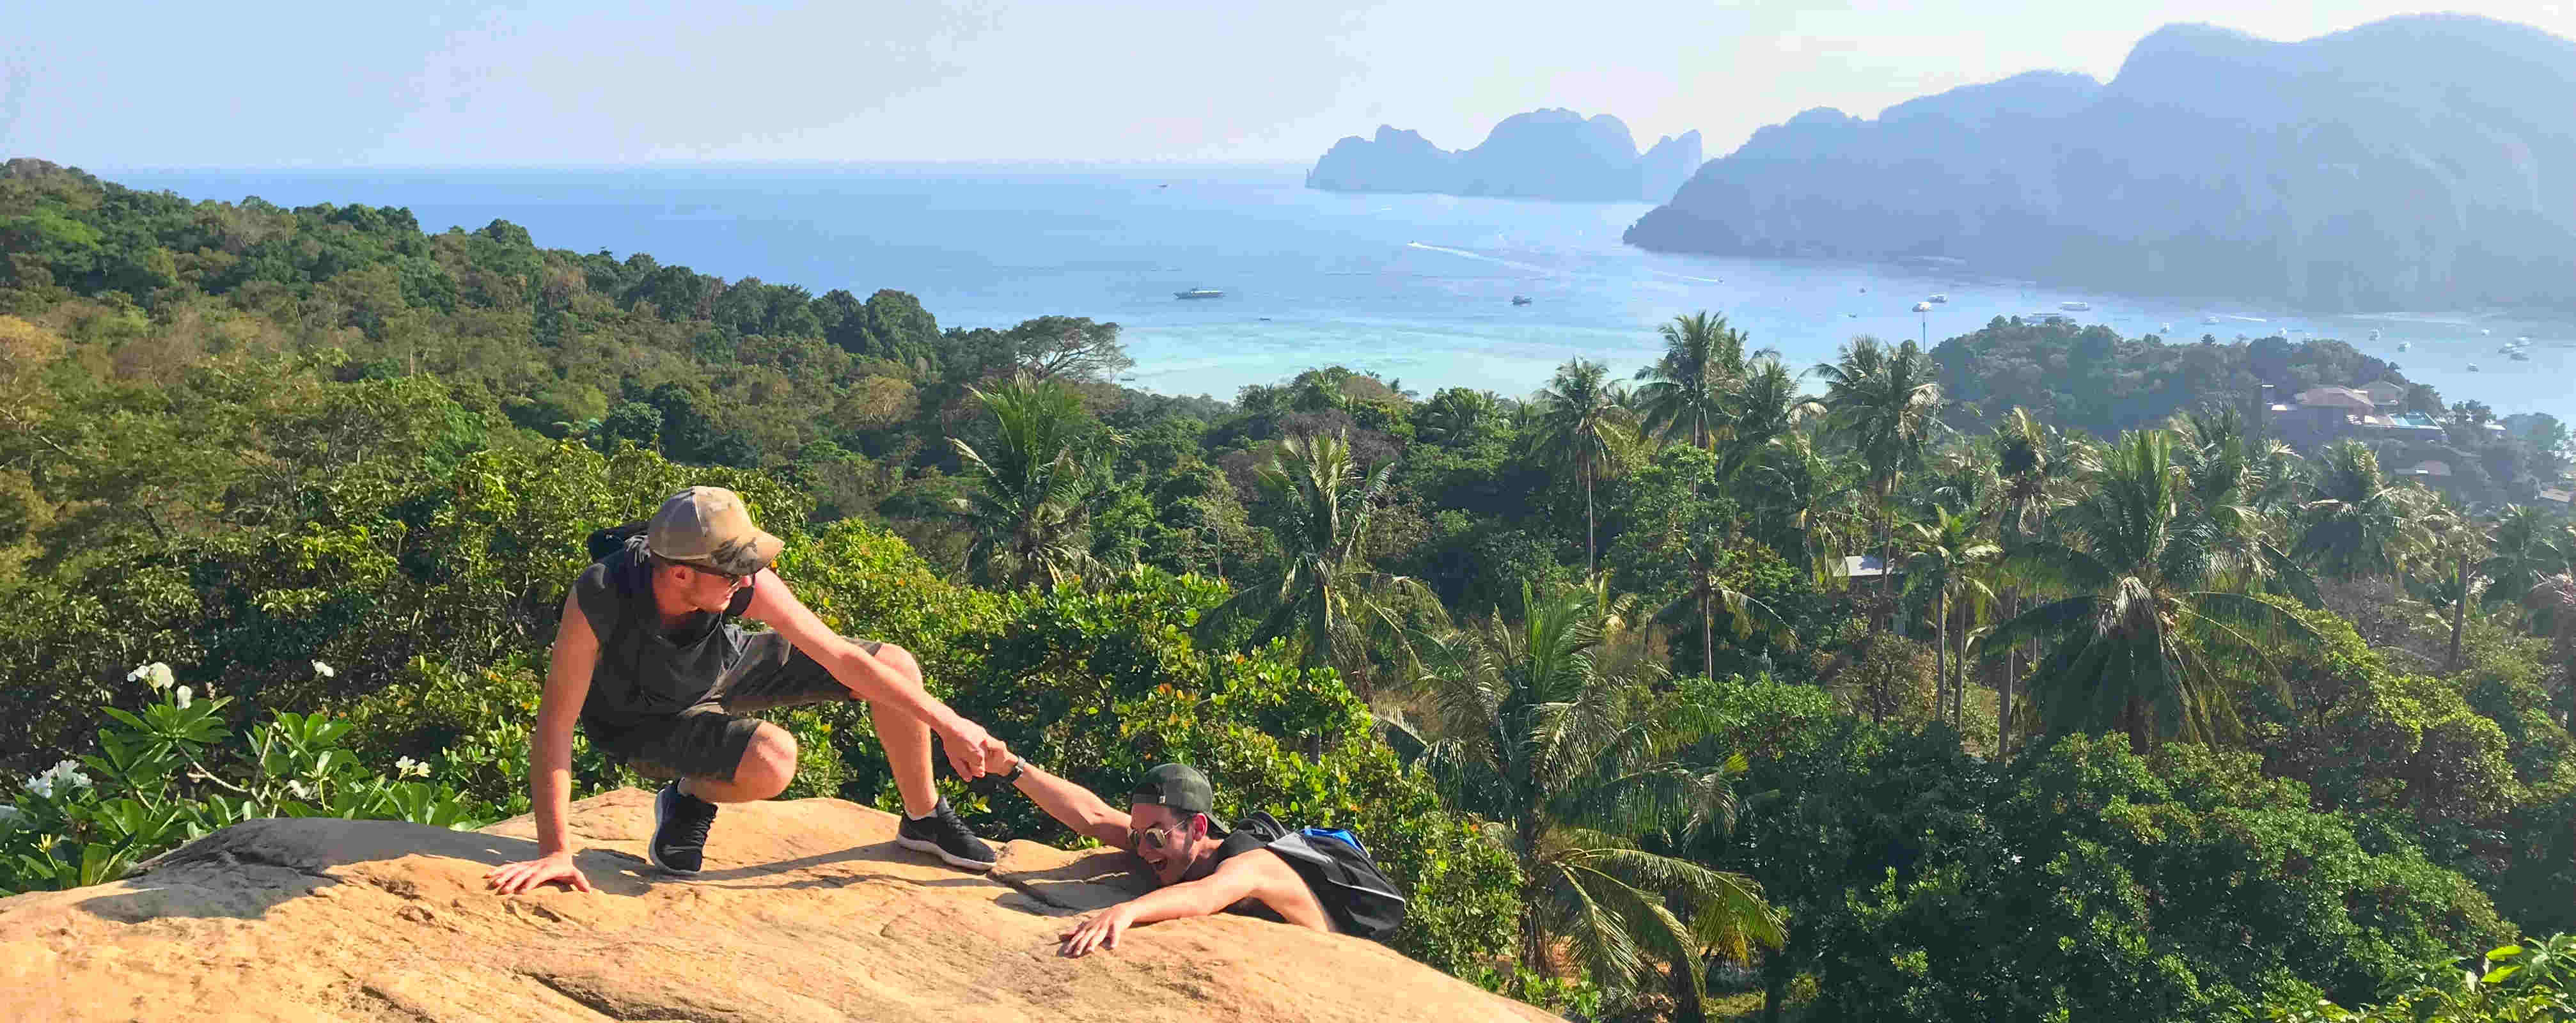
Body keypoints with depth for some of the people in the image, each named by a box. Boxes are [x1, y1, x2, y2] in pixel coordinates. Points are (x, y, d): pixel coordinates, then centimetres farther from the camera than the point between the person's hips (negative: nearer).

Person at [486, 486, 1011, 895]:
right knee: (772, 761, -35)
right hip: (643, 722, -4)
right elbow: (555, 723, -32)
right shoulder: (597, 600, -39)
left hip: (723, 669, 4)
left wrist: (948, 724, -20)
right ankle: (691, 800, 0)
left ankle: (924, 817, 16)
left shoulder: (743, 582, -30)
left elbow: (840, 657, -23)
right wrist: (555, 851, -33)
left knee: (895, 665, -7)